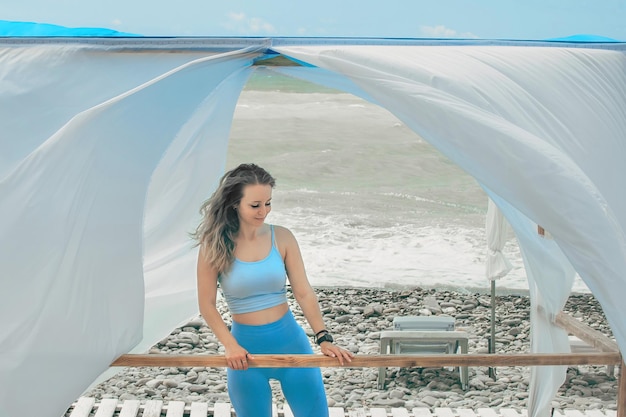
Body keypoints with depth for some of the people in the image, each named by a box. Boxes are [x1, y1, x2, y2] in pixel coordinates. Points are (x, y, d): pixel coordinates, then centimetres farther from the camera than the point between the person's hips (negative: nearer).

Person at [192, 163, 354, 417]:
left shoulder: (281, 238, -4)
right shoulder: (214, 246, -8)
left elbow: (304, 293, -3)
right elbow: (207, 304, -6)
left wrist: (324, 339, -12)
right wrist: (230, 346, -17)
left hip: (291, 341, 1)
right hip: (246, 351, -1)